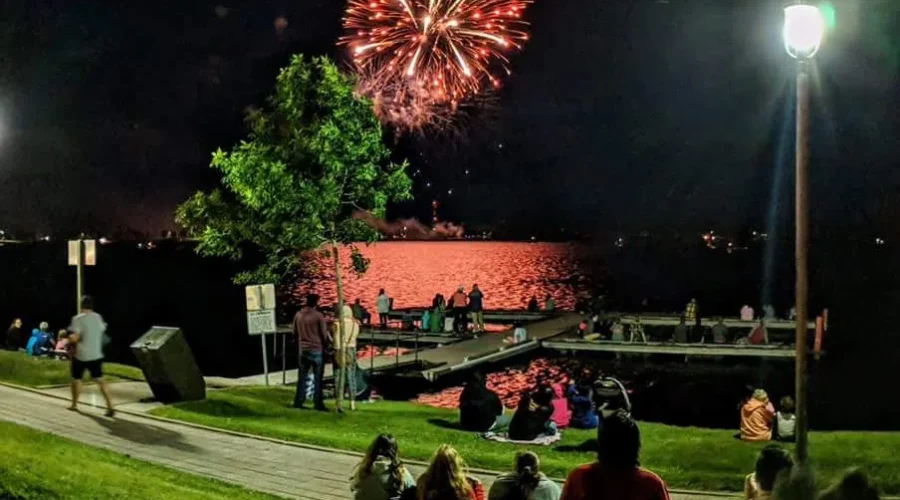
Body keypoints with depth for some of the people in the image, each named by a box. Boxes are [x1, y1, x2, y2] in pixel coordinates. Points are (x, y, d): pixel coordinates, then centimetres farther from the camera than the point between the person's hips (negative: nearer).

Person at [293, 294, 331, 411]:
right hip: (317, 349, -4)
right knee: (318, 377, 3)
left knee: (302, 376, 13)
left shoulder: (298, 314, 1)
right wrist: (326, 344, 10)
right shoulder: (318, 315, -13)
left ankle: (298, 402, 14)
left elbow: (295, 332, 10)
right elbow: (324, 334, -9)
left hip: (303, 349, 5)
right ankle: (318, 403, 3)